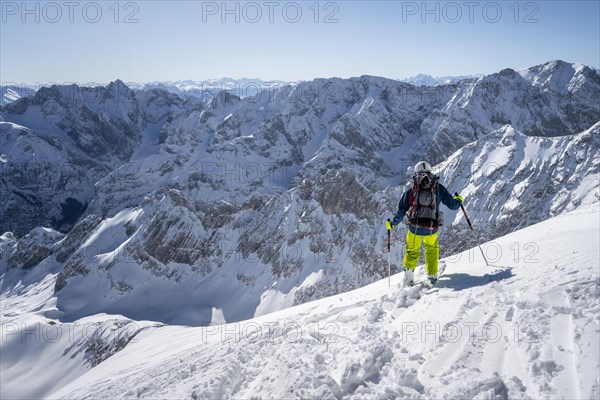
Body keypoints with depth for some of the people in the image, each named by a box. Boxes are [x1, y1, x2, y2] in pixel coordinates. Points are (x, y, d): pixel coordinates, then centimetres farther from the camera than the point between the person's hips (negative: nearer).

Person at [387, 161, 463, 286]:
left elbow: (401, 211, 5)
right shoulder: (438, 188, 6)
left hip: (414, 227, 0)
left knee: (412, 251, 23)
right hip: (432, 228, 1)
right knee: (432, 248, 29)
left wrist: (392, 223, 20)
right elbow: (453, 205, 10)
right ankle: (432, 275, 25)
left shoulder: (411, 191, 6)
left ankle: (409, 271, 7)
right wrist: (459, 200, 33)